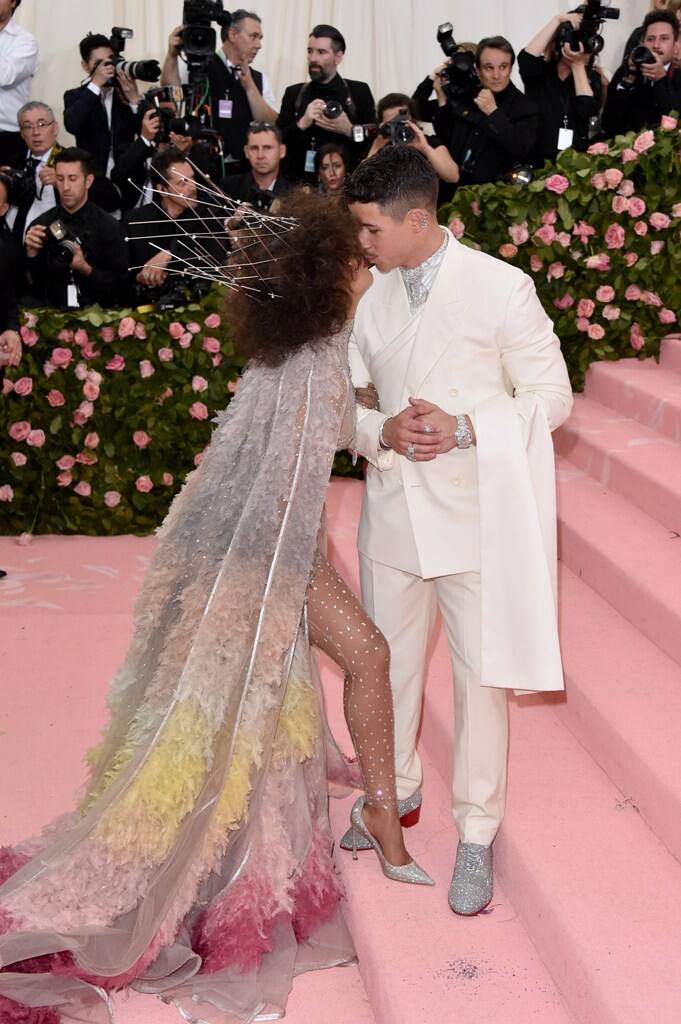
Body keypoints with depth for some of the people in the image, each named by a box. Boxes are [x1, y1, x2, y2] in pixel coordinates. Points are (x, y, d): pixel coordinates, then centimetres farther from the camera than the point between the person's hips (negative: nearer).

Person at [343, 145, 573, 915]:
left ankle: (476, 833, 18)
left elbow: (551, 395, -7)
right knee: (388, 662, 18)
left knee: (480, 674, 3)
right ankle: (396, 787, 41)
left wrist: (465, 430, -21)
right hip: (392, 507, 5)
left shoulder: (502, 288, -10)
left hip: (474, 512, -5)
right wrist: (382, 431, -12)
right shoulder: (371, 299, 4)